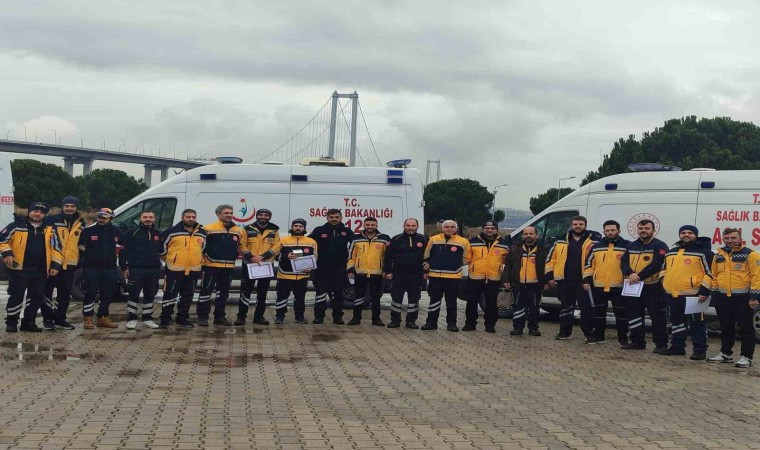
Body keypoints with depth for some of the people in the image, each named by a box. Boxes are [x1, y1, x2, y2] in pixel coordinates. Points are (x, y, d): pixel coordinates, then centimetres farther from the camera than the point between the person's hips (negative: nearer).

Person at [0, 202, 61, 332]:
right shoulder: (17, 226, -1)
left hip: (40, 270, 4)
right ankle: (11, 322, 9)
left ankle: (28, 322, 18)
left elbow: (56, 247, 12)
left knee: (37, 297, 7)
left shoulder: (49, 229, 9)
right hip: (19, 268, -4)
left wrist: (55, 264, 4)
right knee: (17, 296, -3)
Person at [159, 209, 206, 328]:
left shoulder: (202, 233, 7)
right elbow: (162, 246, 0)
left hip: (193, 270, 4)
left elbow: (203, 248, 23)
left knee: (187, 296, 11)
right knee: (170, 295, -1)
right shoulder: (172, 231, -7)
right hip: (174, 270, -4)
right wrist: (166, 259, 6)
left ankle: (182, 319, 21)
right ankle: (164, 320, 6)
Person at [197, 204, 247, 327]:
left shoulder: (239, 231, 10)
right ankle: (202, 317, 3)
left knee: (223, 292, 12)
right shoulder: (209, 229, -6)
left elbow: (243, 246, 18)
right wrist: (202, 257, -12)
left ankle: (219, 316, 22)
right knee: (206, 290, -3)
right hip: (211, 266, -5)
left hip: (229, 267, 5)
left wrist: (249, 256, 9)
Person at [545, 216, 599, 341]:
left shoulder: (594, 241, 0)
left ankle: (589, 333, 8)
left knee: (586, 308, -1)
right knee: (566, 307, 10)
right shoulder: (561, 241, 9)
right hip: (565, 281, 3)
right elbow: (551, 259, 12)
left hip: (583, 282, -3)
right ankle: (565, 332, 18)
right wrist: (550, 276, 6)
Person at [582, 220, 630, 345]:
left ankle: (622, 338, 11)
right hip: (598, 286, 3)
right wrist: (586, 280, 6)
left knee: (621, 313, 1)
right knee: (599, 312, 11)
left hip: (619, 287, -3)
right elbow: (589, 264, 13)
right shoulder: (596, 247, 10)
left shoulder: (626, 246, 1)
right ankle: (598, 336, 22)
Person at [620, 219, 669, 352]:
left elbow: (656, 265, -18)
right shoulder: (632, 246, 14)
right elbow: (624, 262, 5)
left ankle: (661, 344, 2)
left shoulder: (660, 246, -6)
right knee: (634, 315, 12)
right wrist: (630, 274, -16)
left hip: (653, 287, -6)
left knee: (657, 316, -4)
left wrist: (639, 276, -22)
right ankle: (637, 342, 22)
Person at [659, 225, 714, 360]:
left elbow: (710, 272, -10)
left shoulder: (703, 252, -5)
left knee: (696, 323, -3)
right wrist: (664, 281, 14)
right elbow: (664, 268, 29)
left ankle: (700, 350, 1)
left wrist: (704, 291, -15)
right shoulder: (671, 252, 17)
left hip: (692, 294, -7)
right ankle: (677, 346, 24)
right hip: (672, 294, 7)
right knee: (676, 322, 14)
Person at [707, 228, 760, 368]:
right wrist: (715, 293, 13)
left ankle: (746, 357, 6)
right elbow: (714, 275, 19)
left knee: (746, 329, 1)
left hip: (742, 298, -6)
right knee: (726, 328, 15)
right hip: (722, 298, 6)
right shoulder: (719, 255, 12)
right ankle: (725, 354, 25)